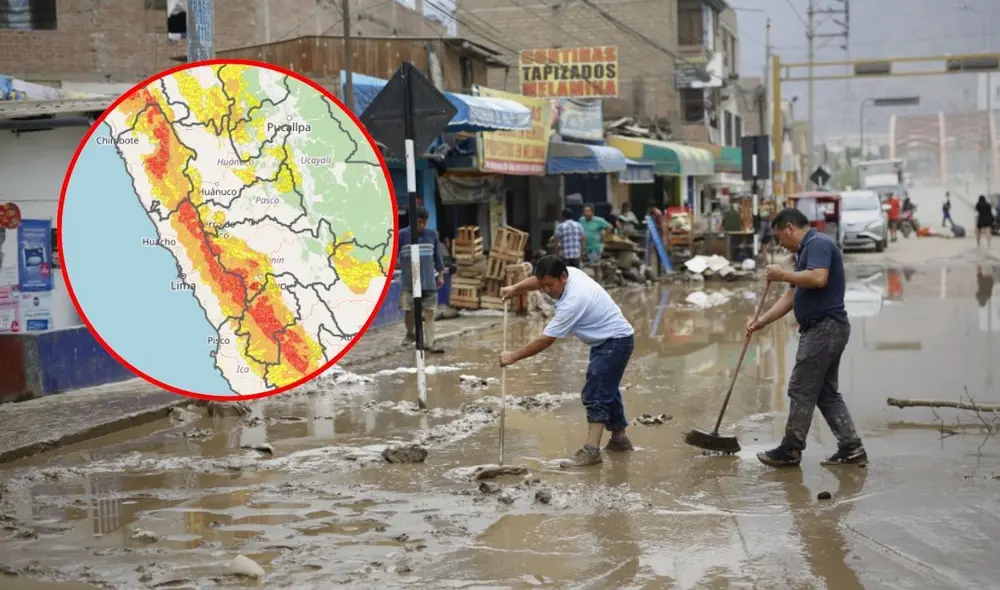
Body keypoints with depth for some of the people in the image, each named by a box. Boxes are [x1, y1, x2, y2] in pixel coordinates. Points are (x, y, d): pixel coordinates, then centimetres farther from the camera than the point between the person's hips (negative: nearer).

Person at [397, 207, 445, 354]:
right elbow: (393, 255, 2)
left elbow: (438, 256, 11)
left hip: (428, 280, 2)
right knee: (409, 310, 4)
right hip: (409, 281, -2)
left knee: (429, 312, -1)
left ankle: (429, 343, 4)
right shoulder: (402, 235, -4)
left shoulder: (432, 235, 4)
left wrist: (441, 275, 11)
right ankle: (410, 333, 32)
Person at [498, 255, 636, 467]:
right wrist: (514, 288, 3)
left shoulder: (572, 302, -32)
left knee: (595, 394, -16)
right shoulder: (569, 272, -6)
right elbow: (538, 280, 16)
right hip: (606, 341, 11)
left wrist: (513, 356, -18)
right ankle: (619, 438, 35)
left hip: (616, 342, -11)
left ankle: (591, 450, -19)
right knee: (606, 389, 21)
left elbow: (544, 341, -26)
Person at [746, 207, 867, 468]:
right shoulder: (806, 249, 20)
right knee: (827, 393, 12)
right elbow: (791, 296, 22)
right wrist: (762, 321, 16)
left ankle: (790, 451, 5)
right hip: (827, 329, 11)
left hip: (824, 328, -11)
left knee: (801, 391, -3)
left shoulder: (818, 243, -11)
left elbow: (818, 278, -29)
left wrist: (783, 275, -16)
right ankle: (851, 448, 12)